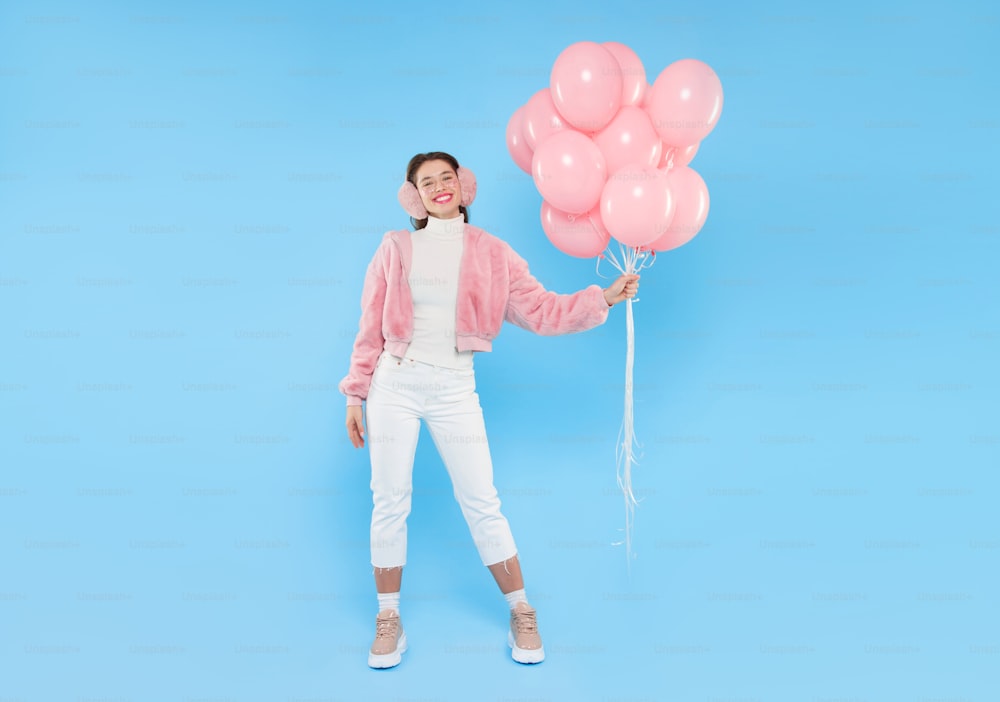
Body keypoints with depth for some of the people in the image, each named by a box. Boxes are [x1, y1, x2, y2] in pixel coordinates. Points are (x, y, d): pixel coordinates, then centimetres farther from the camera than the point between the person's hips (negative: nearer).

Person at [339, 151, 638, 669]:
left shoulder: (491, 253, 5)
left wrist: (605, 298, -9)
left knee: (481, 502, 0)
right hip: (395, 383, 1)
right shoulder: (396, 248, 5)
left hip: (454, 390, -1)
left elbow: (543, 311, 0)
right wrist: (356, 394, 5)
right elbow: (370, 329, 7)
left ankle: (522, 613, 16)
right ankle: (388, 620, 20)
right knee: (389, 504, 4)